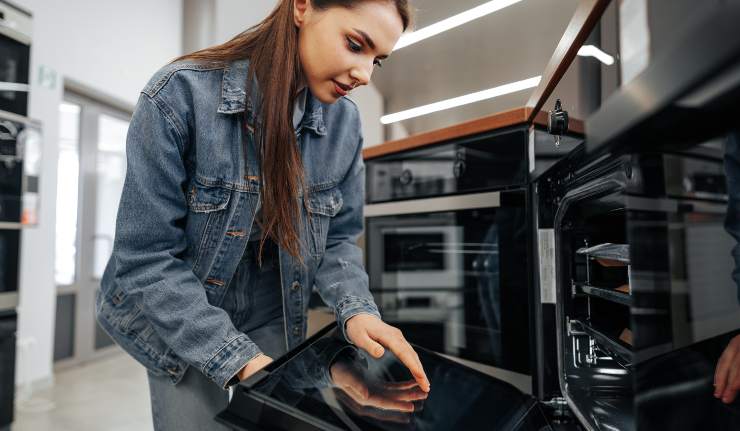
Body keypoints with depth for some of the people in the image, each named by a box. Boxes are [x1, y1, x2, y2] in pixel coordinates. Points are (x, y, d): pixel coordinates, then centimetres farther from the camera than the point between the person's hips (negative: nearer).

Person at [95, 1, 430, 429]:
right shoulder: (181, 93, -24)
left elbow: (338, 238, -3)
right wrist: (239, 359, -28)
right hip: (176, 317, -3)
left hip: (273, 314, 4)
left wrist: (357, 310, -23)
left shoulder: (344, 121, -11)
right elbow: (146, 257, -23)